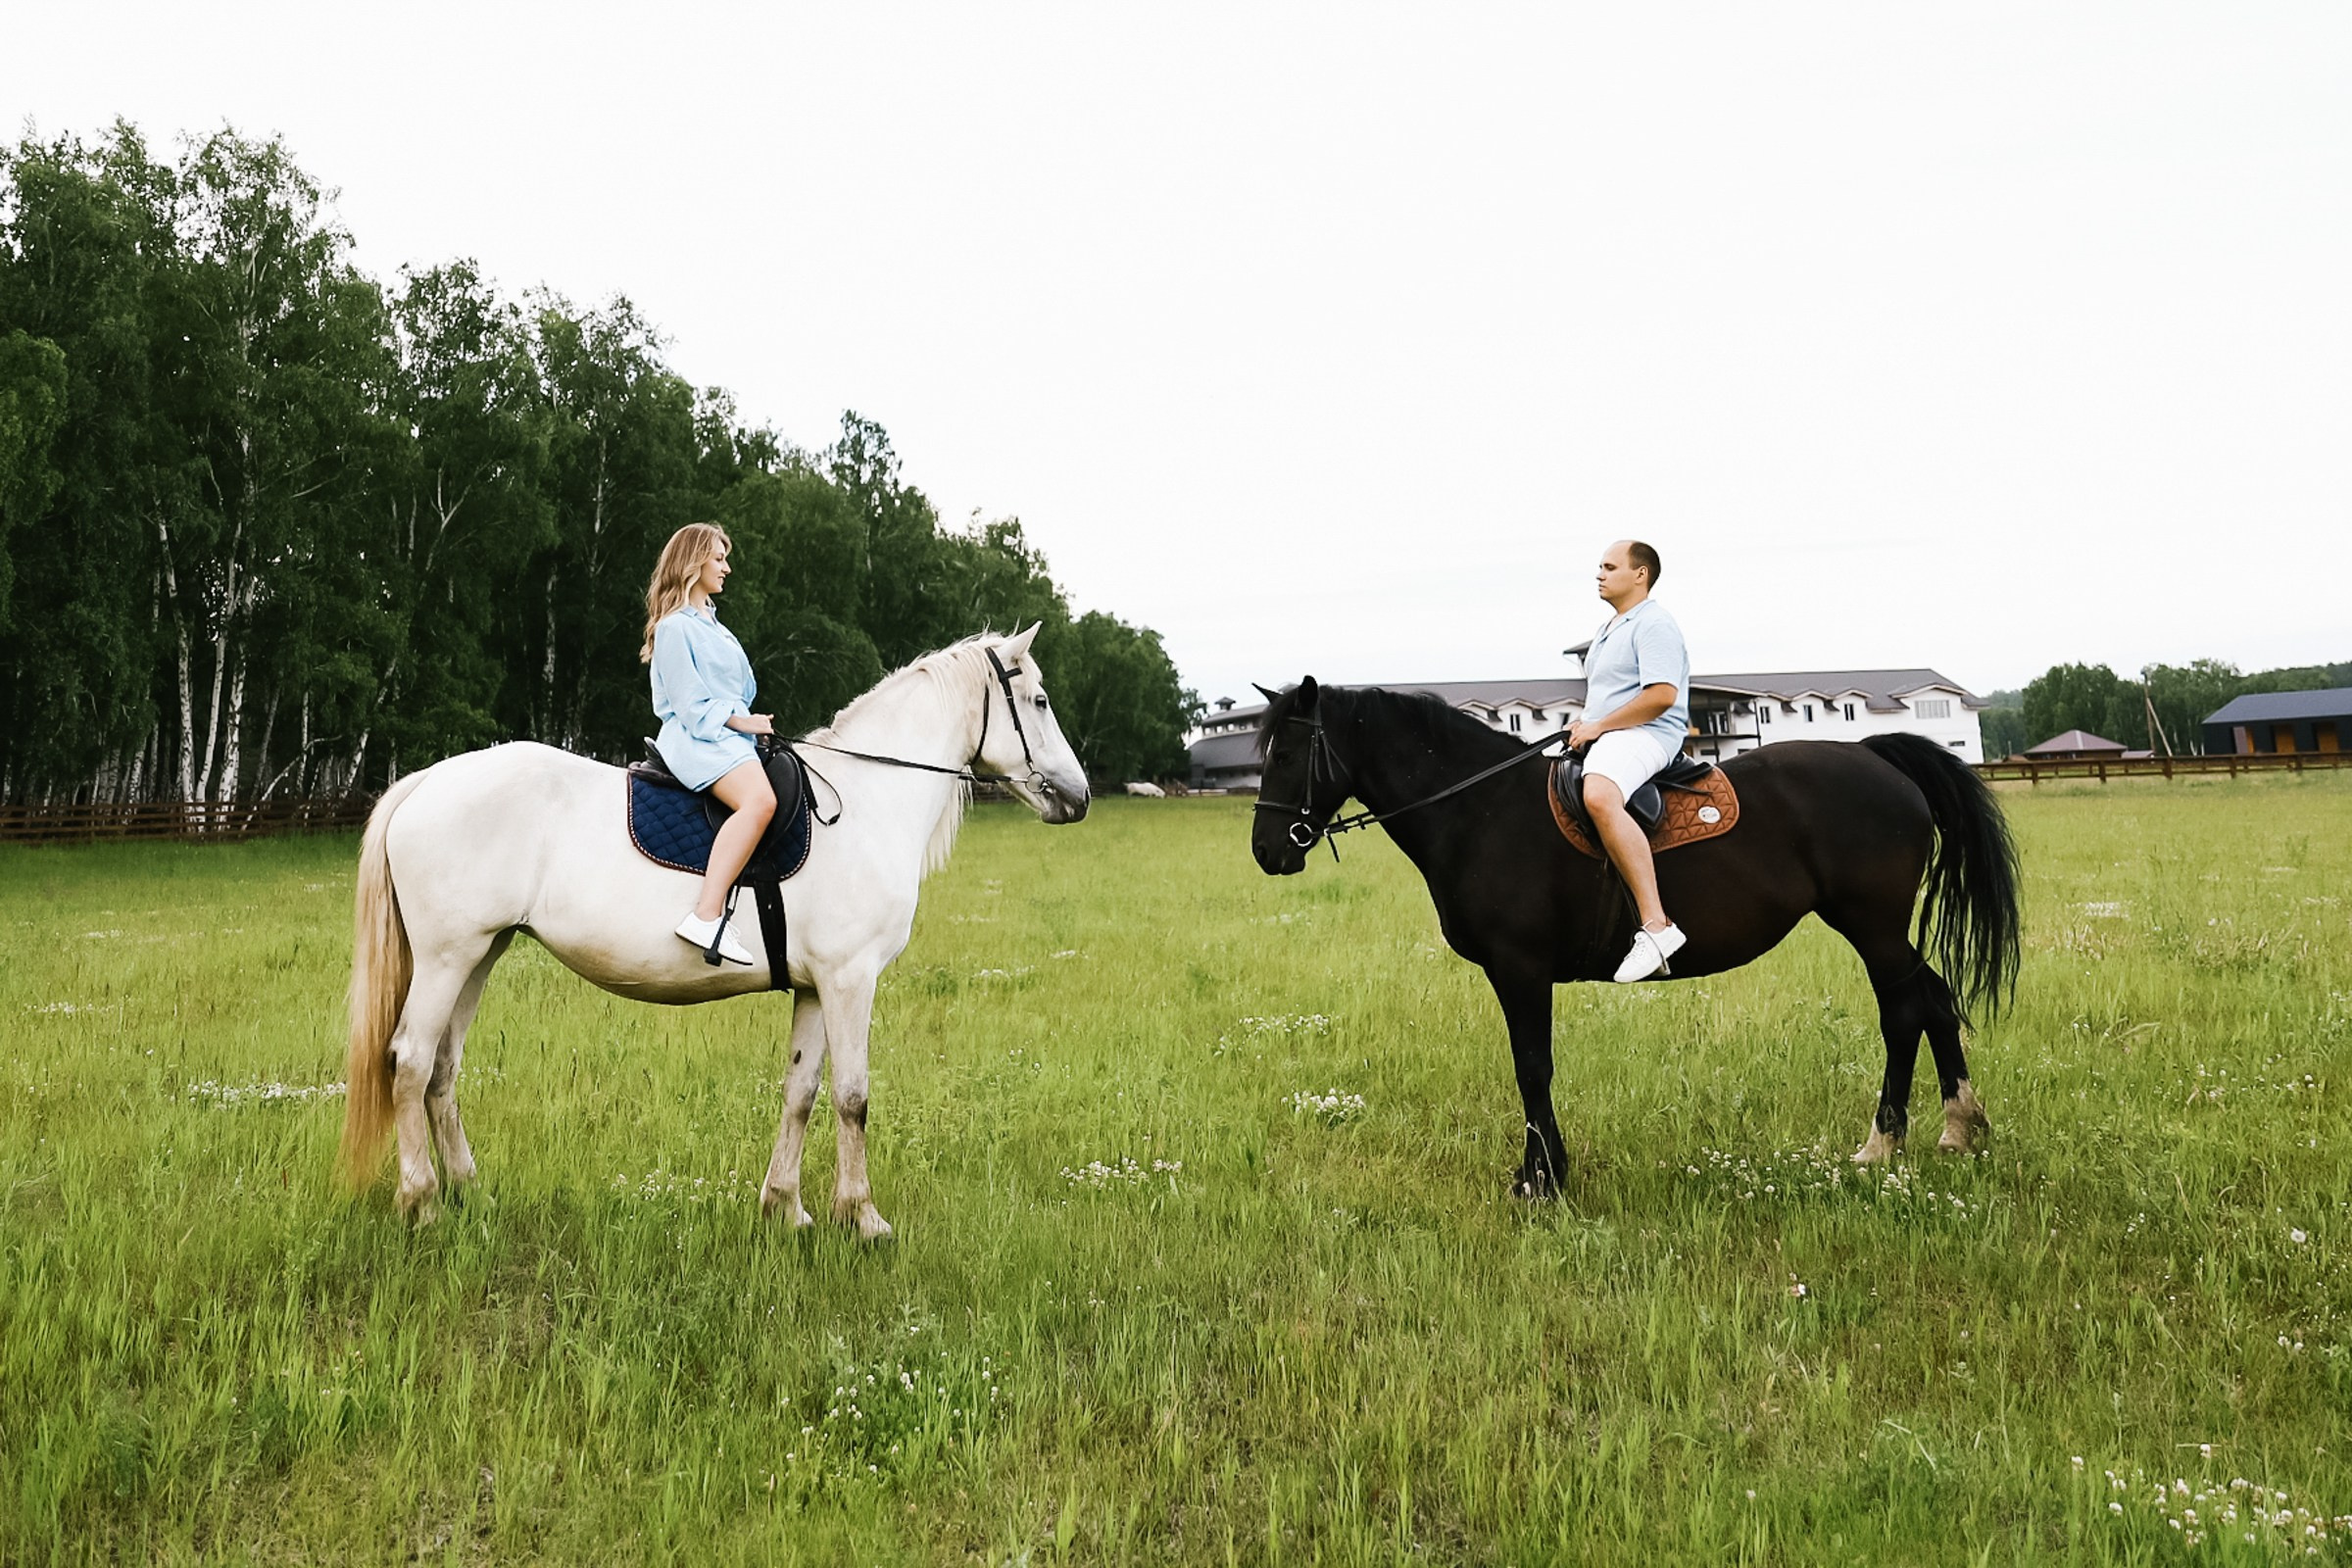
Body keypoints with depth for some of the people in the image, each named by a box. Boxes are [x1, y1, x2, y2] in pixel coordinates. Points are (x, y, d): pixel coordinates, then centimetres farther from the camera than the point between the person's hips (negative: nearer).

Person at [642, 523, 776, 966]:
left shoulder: (711, 624, 23)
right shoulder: (677, 626, -5)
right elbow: (690, 703, -11)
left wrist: (751, 723, 5)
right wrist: (740, 720, -16)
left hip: (729, 733, 10)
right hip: (695, 737, -10)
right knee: (759, 800, -35)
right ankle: (706, 917, -43)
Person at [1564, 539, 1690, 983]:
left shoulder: (1653, 623, -7)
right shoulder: (1612, 629, 25)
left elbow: (1661, 695, -20)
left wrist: (1597, 726, -17)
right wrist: (1584, 727, 13)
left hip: (1645, 735, -11)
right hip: (1605, 737, 11)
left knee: (1599, 797, -40)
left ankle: (1656, 925, -46)